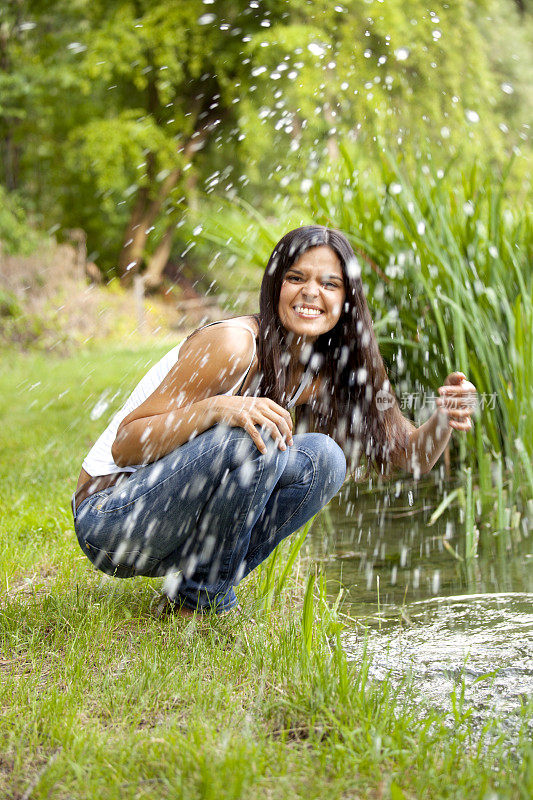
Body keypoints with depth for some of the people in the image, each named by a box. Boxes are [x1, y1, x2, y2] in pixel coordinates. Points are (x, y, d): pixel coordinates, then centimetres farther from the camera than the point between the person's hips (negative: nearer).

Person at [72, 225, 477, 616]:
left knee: (322, 457, -11)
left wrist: (443, 420, -21)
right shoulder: (234, 345, -21)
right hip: (107, 520, -6)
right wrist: (216, 409, -38)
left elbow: (412, 456, 1)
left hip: (183, 524, 7)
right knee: (252, 437, -30)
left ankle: (209, 585, -3)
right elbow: (124, 446, -22)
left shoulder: (324, 375, 1)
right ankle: (200, 600, -12)